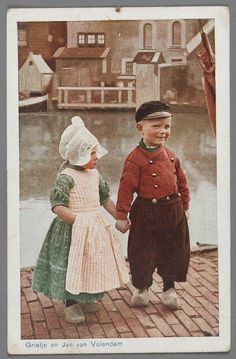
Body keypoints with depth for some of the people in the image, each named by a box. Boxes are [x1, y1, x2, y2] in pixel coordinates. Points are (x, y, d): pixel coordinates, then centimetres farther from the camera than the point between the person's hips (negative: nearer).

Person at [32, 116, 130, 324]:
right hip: (74, 229, -8)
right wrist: (78, 221, -25)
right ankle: (71, 305, 18)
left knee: (93, 263, 16)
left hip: (96, 226, 8)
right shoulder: (66, 177, -18)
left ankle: (86, 300, 34)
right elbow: (58, 206, -22)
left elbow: (105, 199, 16)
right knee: (74, 265, 1)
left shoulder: (94, 174, 6)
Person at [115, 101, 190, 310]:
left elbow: (182, 182, 14)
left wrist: (184, 206, 17)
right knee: (143, 252, 7)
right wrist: (122, 216, -13)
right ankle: (142, 287, 31)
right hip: (146, 213, -5)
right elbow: (126, 188, -14)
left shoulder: (171, 156, 4)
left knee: (174, 250, 15)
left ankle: (169, 287, 34)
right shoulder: (136, 159, -15)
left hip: (173, 211, 5)